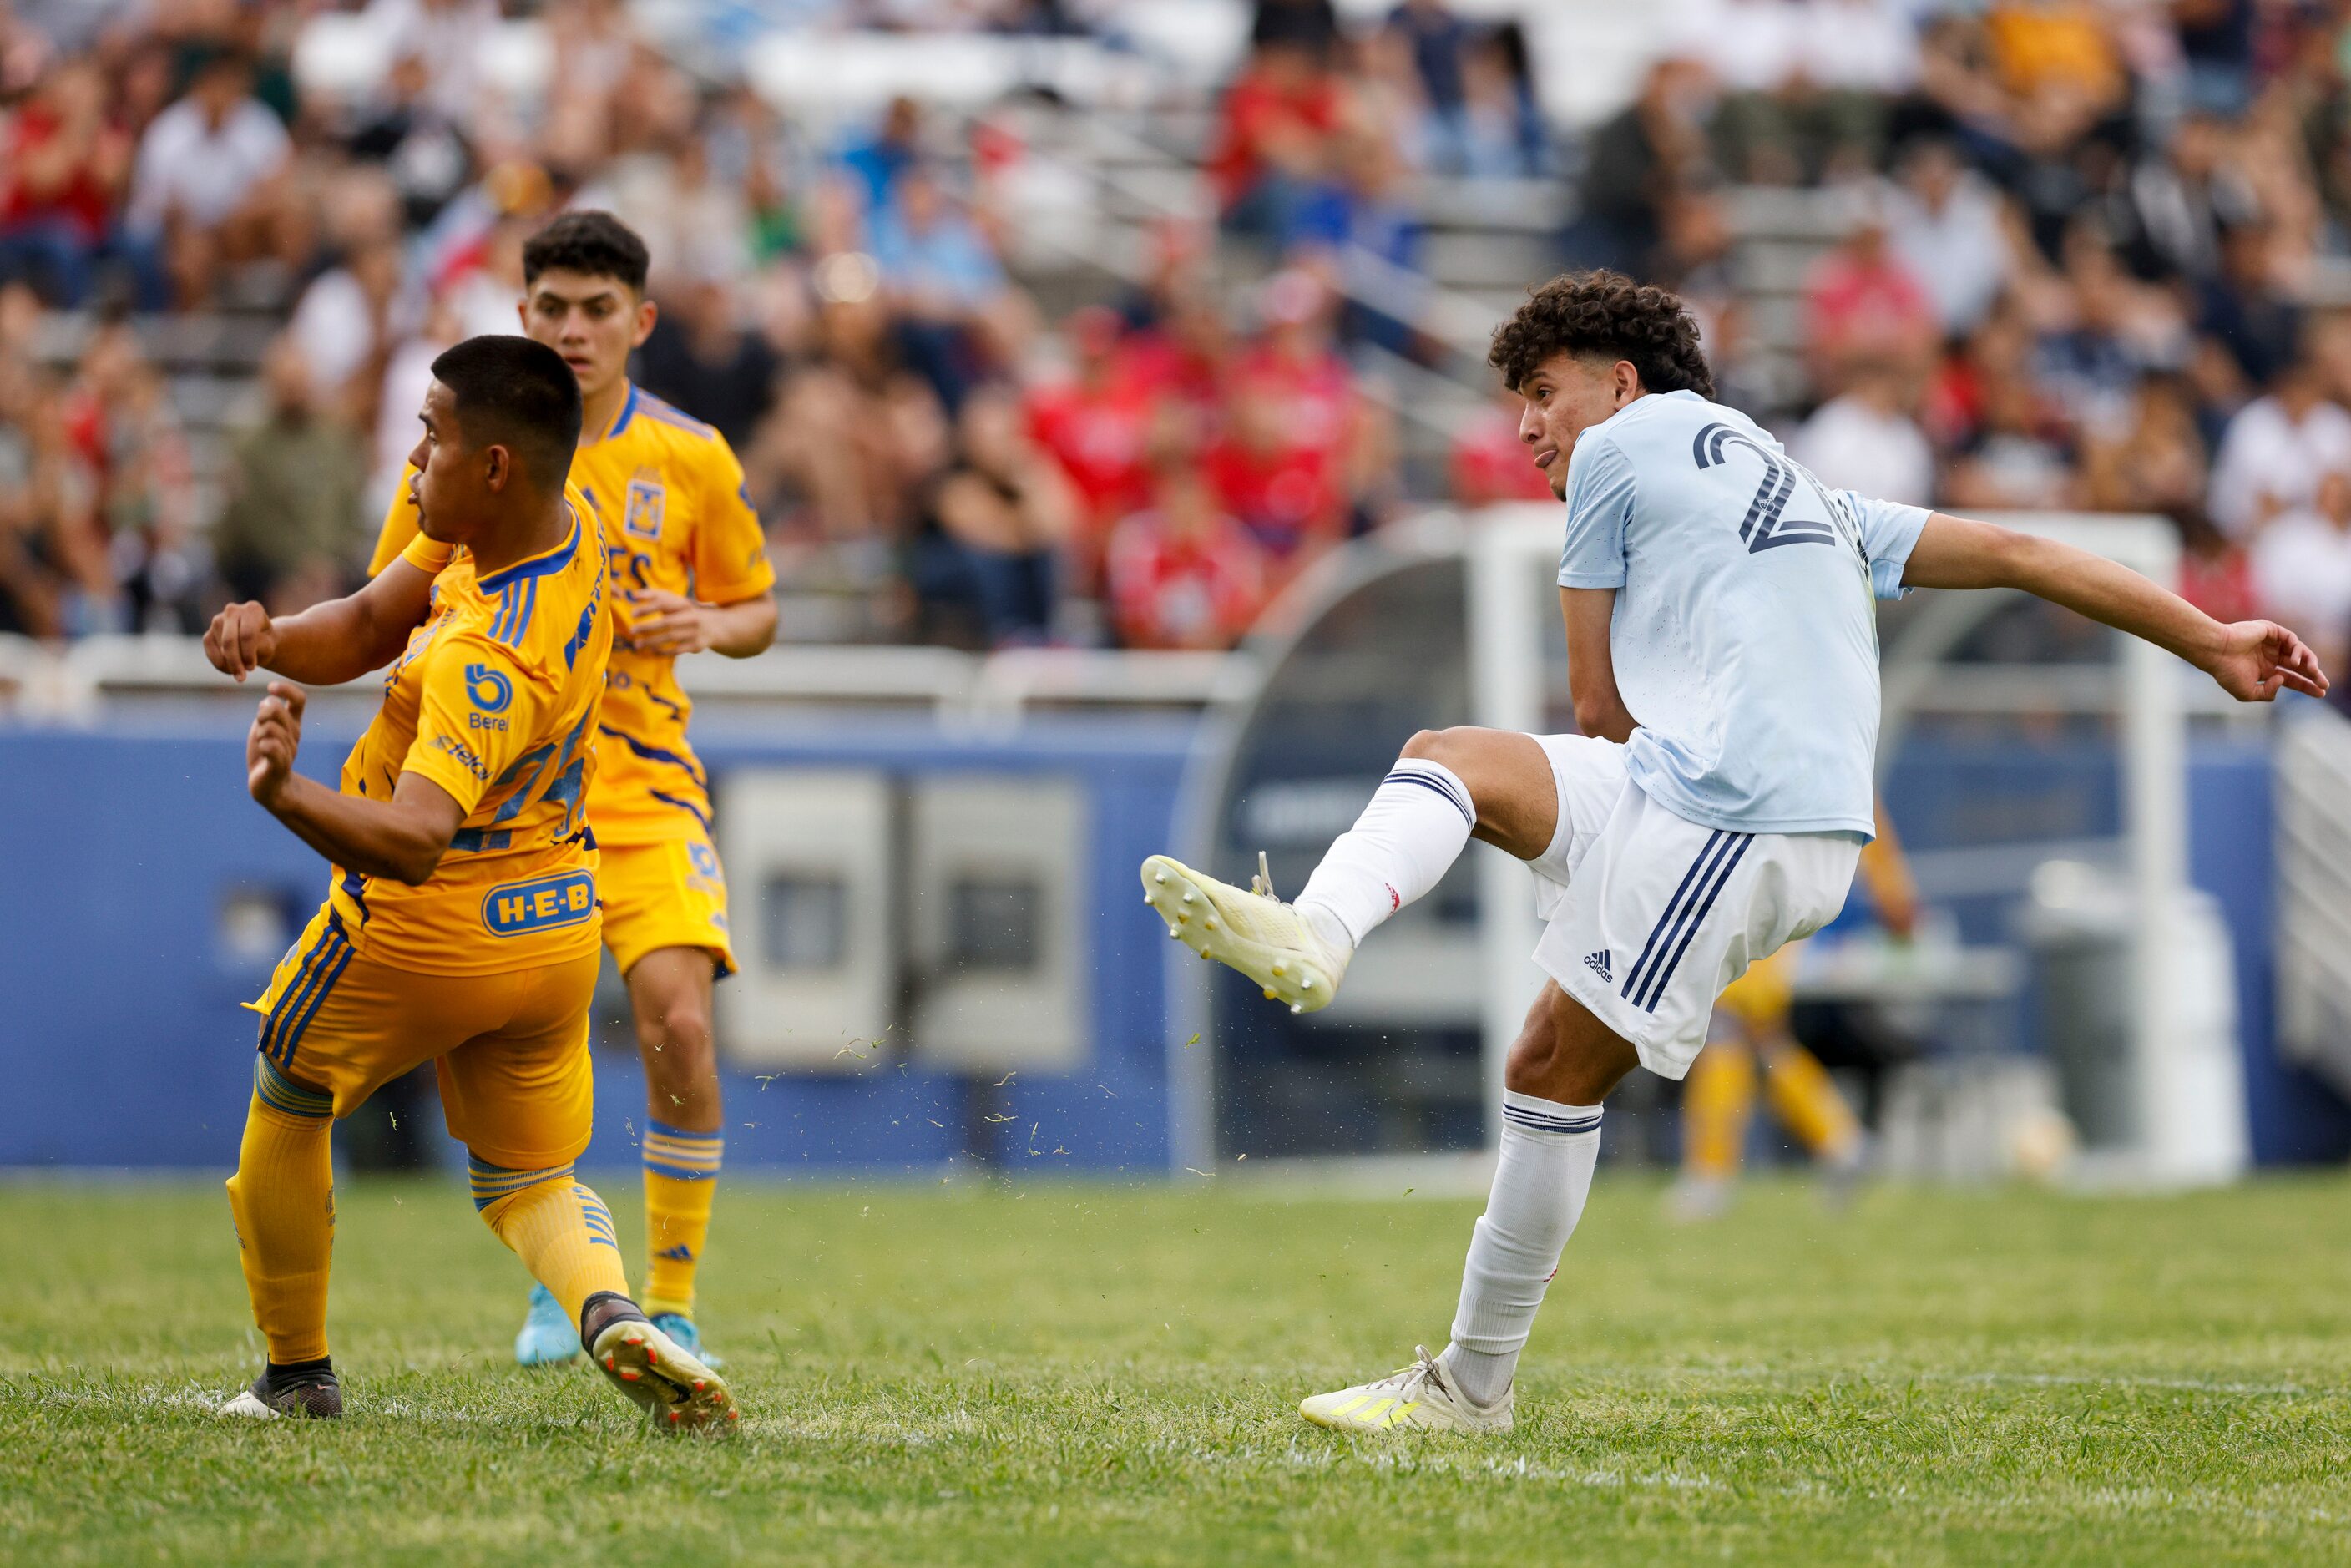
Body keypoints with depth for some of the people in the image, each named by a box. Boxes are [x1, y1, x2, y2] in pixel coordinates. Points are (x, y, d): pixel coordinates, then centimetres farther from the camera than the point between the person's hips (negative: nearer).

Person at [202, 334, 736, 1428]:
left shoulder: (489, 659, -33)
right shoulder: (564, 524, -6)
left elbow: (415, 839, -45)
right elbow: (370, 626, 2)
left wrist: (288, 796, -62)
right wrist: (270, 639, -17)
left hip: (420, 931, -8)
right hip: (559, 928, 8)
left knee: (285, 1120, 19)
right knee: (529, 1181, 16)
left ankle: (296, 1375, 30)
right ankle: (610, 1313, -15)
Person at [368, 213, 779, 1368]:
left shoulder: (691, 461, 1)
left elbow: (757, 611, 13)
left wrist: (705, 625, -9)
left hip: (641, 773, 0)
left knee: (678, 1021, -17)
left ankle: (672, 1308, -2)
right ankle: (558, 1279, 19)